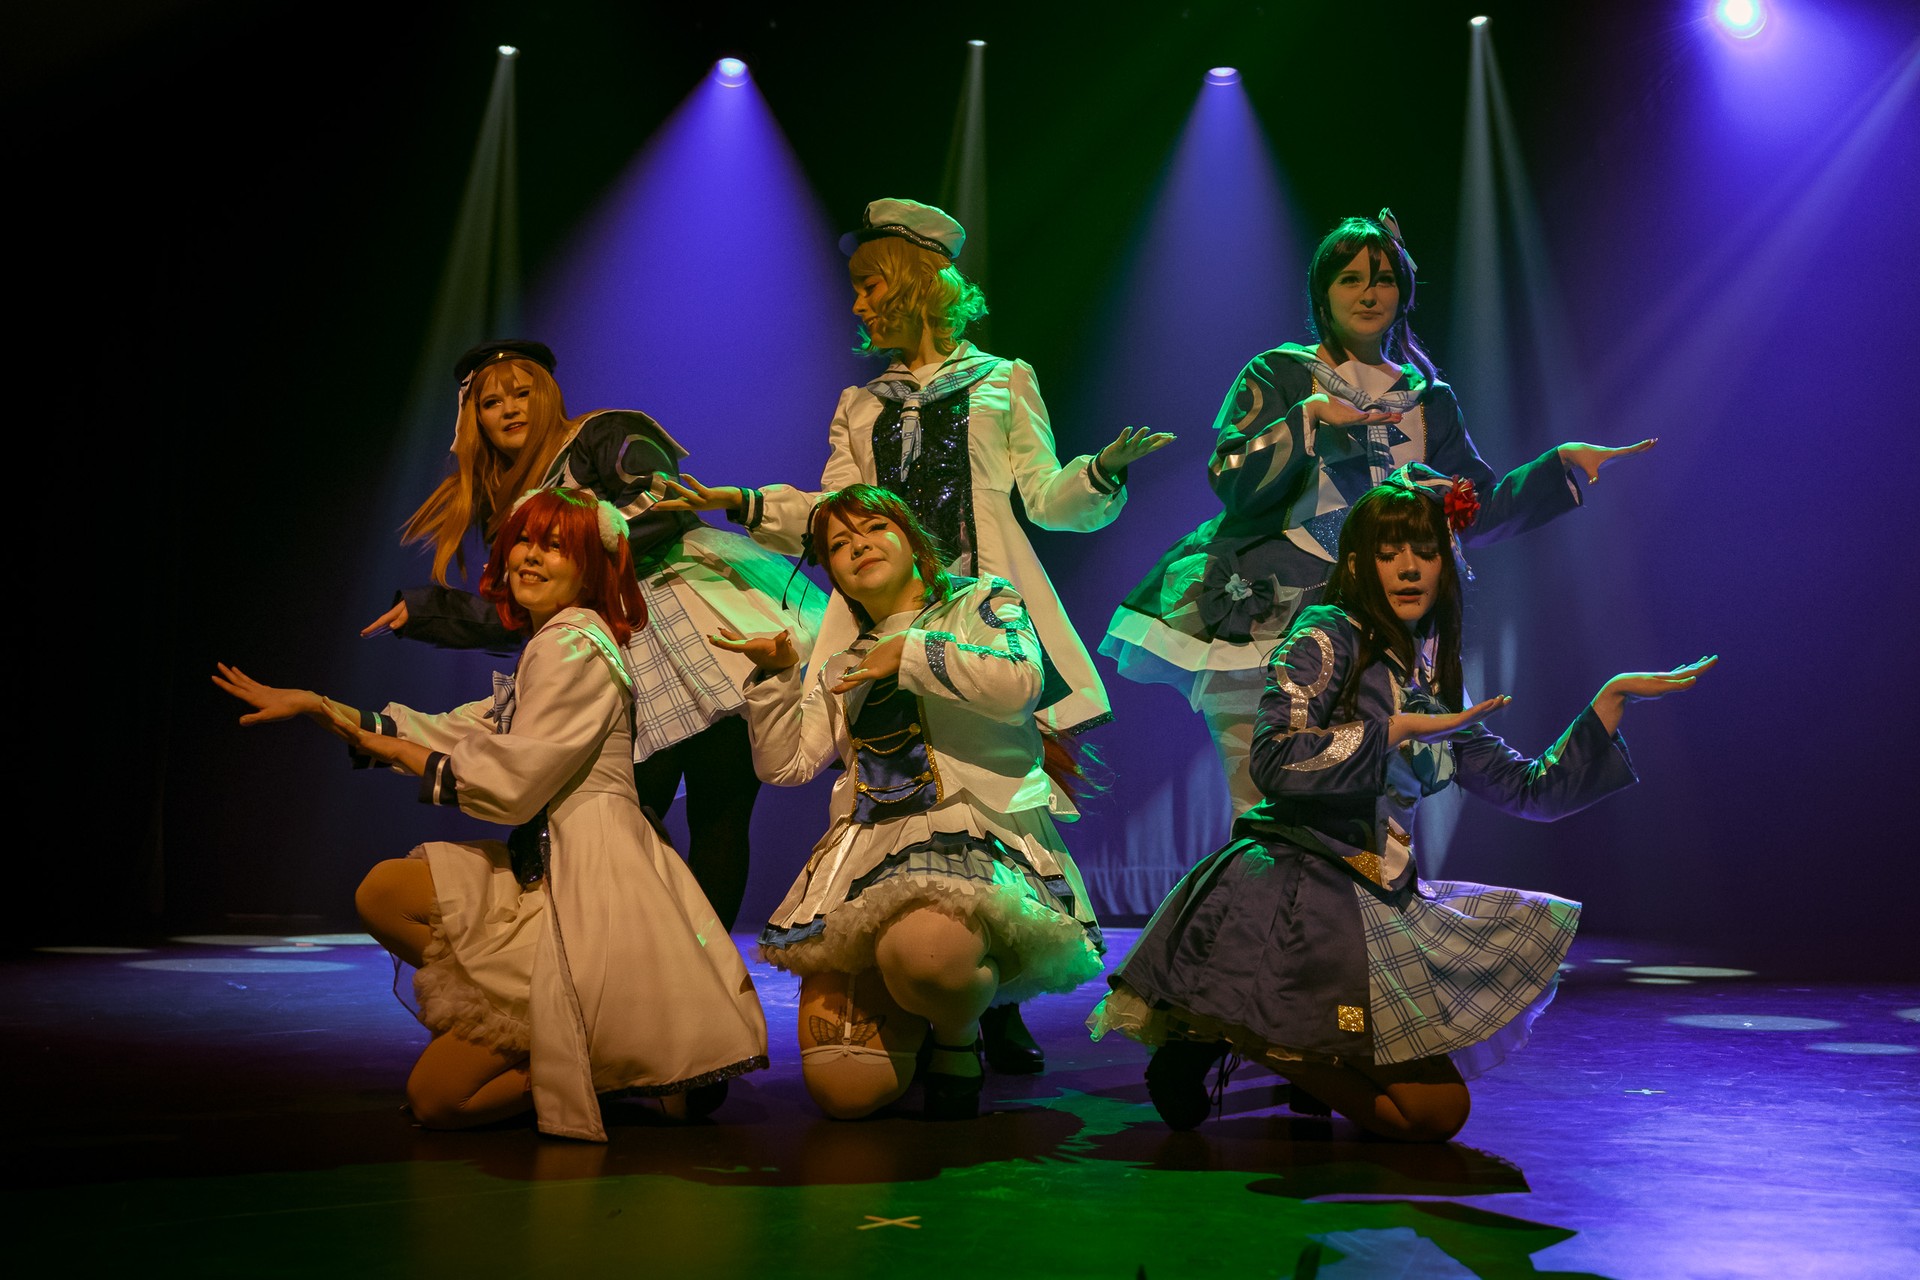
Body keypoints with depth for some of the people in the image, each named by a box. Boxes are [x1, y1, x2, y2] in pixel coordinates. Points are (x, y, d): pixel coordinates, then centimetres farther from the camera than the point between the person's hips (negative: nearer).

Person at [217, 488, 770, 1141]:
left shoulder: (574, 645, -10)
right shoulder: (548, 648, 21)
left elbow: (509, 783, -15)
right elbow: (455, 734, 19)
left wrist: (398, 751, 1)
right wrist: (314, 705, 17)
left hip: (588, 885, -9)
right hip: (551, 873, 9)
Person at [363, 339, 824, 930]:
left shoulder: (607, 437, 6)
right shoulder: (512, 506, 25)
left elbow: (667, 507, -11)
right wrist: (425, 610, 18)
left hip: (705, 643, -6)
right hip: (629, 681, 6)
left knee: (717, 825, -9)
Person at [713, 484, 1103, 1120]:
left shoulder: (982, 602, 15)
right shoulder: (842, 668, 28)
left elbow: (1018, 683, -7)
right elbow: (783, 764, 19)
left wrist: (911, 652, -1)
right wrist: (775, 675, 6)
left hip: (983, 835, -4)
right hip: (868, 851, 4)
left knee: (921, 943, -42)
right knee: (845, 1090, -16)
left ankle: (956, 1035, -6)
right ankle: (912, 1018, 18)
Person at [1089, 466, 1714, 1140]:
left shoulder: (1434, 684, 18)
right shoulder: (1329, 635, -3)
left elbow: (1533, 790, 18)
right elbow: (1273, 760, -17)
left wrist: (1613, 698, 14)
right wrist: (1401, 727, -14)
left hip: (1380, 902, 8)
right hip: (1300, 891, -8)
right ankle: (1227, 1031, -3)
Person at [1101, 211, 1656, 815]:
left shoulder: (1427, 399, 15)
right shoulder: (1277, 376, 5)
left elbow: (1477, 515, 14)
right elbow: (1233, 483, -8)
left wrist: (1562, 464, 5)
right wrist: (1311, 417, -17)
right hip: (1262, 621, -3)